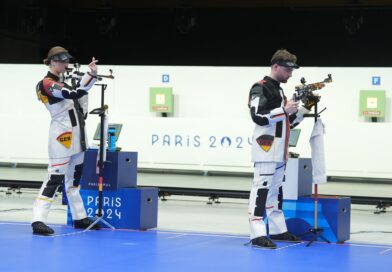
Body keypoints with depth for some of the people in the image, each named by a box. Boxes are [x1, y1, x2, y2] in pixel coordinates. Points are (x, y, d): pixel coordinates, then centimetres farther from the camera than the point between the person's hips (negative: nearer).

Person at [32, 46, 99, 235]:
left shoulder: (63, 82, 15)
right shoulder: (47, 83, -14)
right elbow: (74, 93, -26)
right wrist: (91, 74, -28)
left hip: (76, 135, 10)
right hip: (61, 136, -10)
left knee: (74, 175, 15)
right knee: (55, 177, -14)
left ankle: (79, 218, 24)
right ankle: (38, 220, -16)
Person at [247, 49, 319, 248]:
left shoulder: (278, 91, 21)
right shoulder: (260, 88, -9)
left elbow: (289, 122, 24)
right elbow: (258, 116, -22)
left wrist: (306, 108, 14)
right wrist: (284, 110, -19)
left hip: (278, 152, 10)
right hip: (266, 148, -10)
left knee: (276, 189, 14)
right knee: (262, 188, -11)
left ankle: (277, 230, 21)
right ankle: (257, 234, -13)